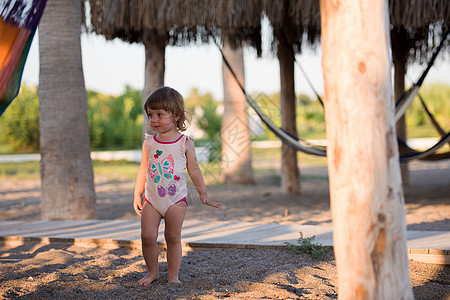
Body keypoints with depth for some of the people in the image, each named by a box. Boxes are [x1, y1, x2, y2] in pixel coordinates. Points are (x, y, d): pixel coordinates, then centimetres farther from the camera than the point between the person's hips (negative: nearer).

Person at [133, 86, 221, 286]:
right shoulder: (148, 143, 4)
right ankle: (152, 271, 14)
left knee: (173, 238, 2)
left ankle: (173, 275, 14)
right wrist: (137, 194, 9)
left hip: (176, 199, -2)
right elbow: (143, 169, 11)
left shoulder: (185, 143, -3)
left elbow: (194, 170, 4)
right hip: (151, 199, 2)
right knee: (147, 236, -4)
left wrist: (203, 194, 3)